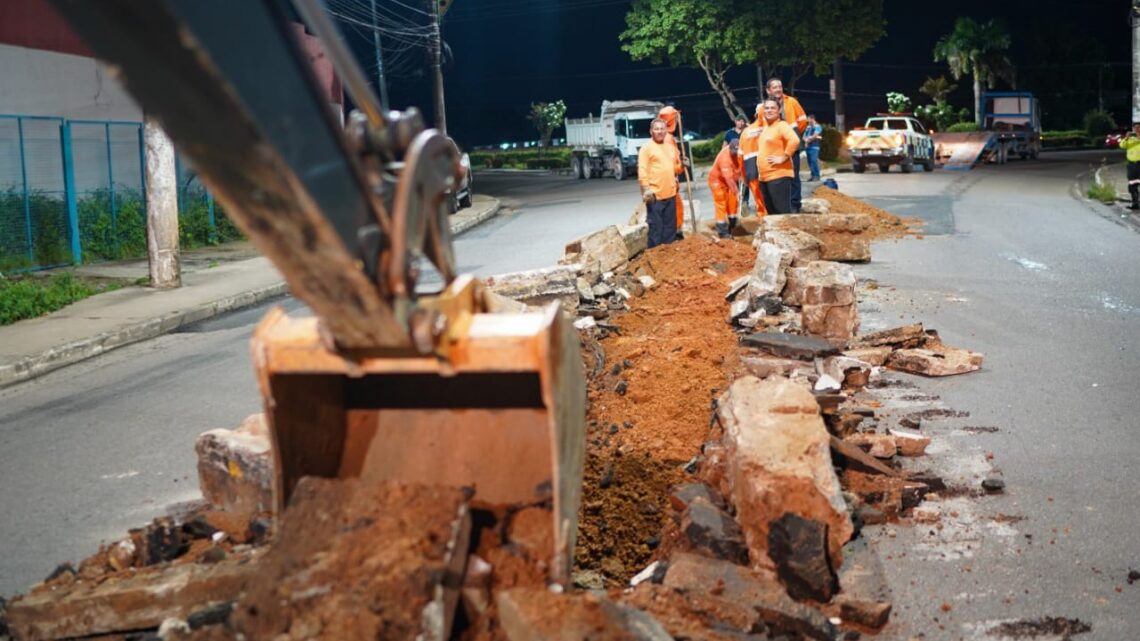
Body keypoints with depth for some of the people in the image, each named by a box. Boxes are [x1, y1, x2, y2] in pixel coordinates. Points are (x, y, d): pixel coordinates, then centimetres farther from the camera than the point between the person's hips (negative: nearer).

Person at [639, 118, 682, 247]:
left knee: (670, 225, 13)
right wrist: (646, 189, -22)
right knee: (655, 226, -5)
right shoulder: (646, 148, -6)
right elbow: (642, 170, -14)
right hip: (655, 194, -7)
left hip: (670, 193, 7)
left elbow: (676, 166, 28)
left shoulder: (671, 147, 16)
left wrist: (682, 166, 5)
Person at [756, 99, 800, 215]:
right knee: (771, 211, 13)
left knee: (783, 211, -10)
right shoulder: (765, 128, 18)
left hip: (779, 176, -9)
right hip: (764, 177, 9)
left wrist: (784, 157, -20)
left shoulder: (782, 125, -9)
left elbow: (794, 141, -26)